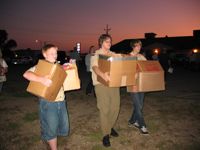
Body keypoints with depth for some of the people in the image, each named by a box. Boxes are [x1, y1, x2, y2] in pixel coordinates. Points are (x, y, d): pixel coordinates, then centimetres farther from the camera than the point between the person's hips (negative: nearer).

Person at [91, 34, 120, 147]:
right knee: (104, 109, -3)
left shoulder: (113, 54, 15)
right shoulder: (96, 55, -1)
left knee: (115, 107, 8)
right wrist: (103, 75, -40)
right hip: (101, 84, -4)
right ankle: (106, 134, 11)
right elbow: (95, 67, -19)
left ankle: (110, 127, 33)